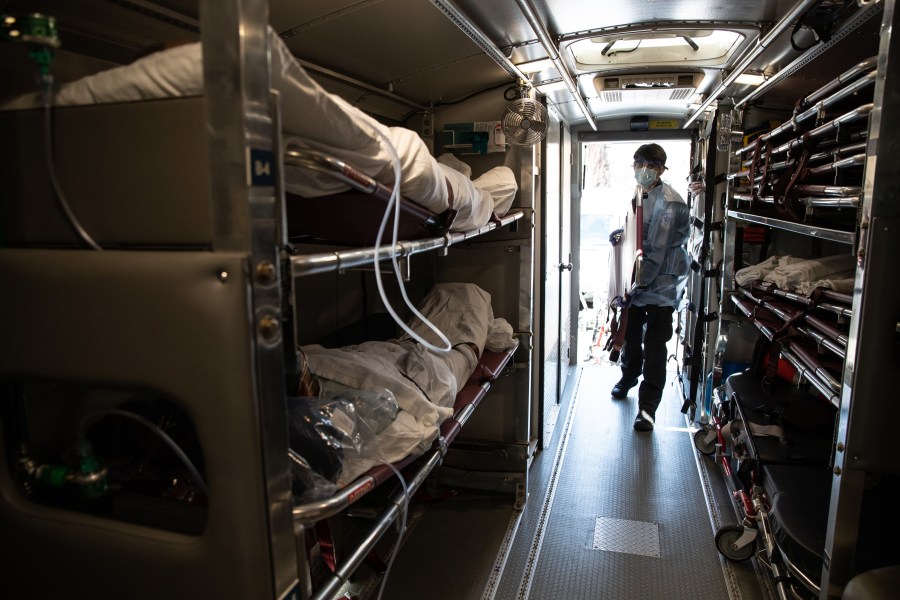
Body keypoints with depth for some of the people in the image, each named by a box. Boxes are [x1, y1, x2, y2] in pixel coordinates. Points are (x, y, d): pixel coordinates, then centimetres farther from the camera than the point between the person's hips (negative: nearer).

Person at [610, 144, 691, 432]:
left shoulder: (669, 203, -16)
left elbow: (658, 250, -18)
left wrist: (642, 282, -16)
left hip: (661, 283, -6)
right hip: (635, 279, 7)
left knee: (654, 345, -4)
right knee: (631, 334, 21)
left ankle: (648, 406, 2)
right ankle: (628, 378, 44)